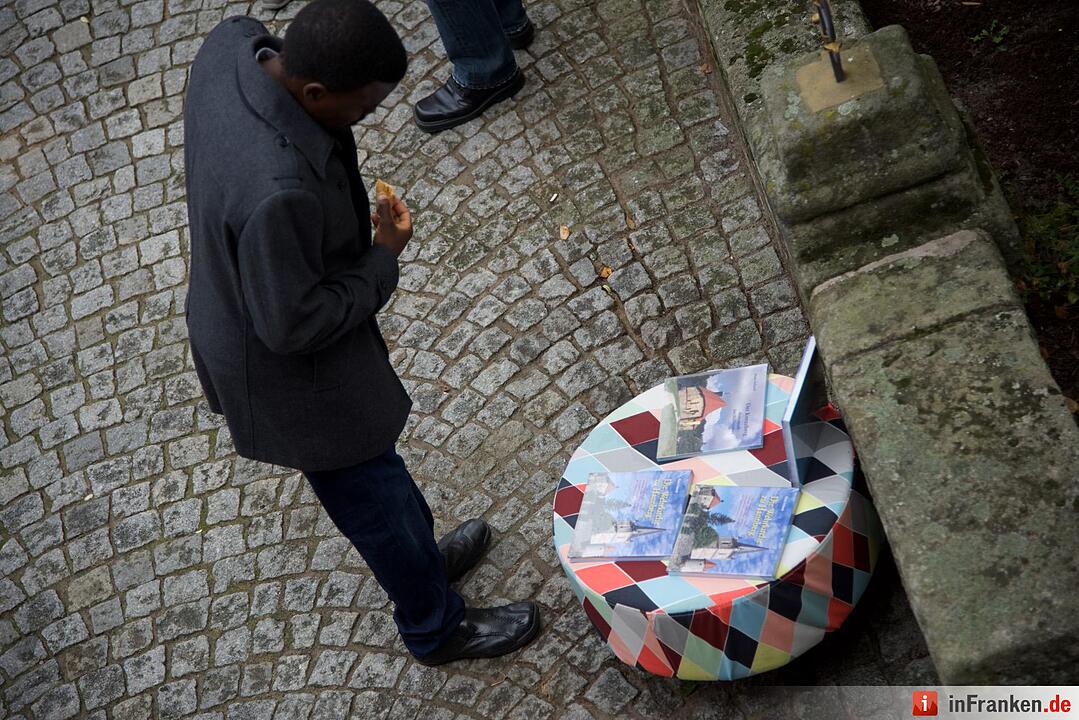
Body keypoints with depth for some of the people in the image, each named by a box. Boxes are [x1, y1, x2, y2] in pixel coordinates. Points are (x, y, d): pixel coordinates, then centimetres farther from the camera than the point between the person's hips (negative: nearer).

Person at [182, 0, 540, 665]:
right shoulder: (280, 190, -44)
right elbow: (292, 324, -32)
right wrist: (383, 258, -17)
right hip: (283, 369, -8)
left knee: (372, 461, 32)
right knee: (375, 495, 18)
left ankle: (422, 556, 59)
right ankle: (437, 627, 45)